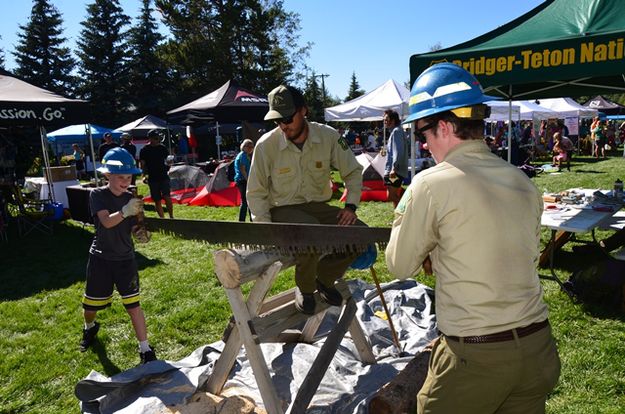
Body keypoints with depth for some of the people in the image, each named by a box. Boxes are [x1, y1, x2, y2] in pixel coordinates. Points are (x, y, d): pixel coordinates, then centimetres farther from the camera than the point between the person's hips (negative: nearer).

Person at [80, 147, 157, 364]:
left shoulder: (131, 199, -4)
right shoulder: (97, 195, -13)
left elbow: (133, 227, -1)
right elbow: (106, 222, -28)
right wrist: (125, 211, -47)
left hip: (125, 259, 1)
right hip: (101, 258, -1)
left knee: (133, 304, -4)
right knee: (91, 304, 16)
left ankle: (145, 348, 6)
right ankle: (90, 328, 51)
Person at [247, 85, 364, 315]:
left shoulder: (328, 136, -7)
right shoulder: (266, 145, -12)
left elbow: (353, 172, 6)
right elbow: (255, 192, -3)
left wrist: (351, 206, -7)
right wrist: (266, 227, -15)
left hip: (318, 206, 4)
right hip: (283, 209, -3)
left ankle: (324, 279, 8)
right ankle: (305, 288, -6)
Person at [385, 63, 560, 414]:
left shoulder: (432, 183, -15)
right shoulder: (523, 182, 4)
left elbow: (401, 267, -5)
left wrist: (405, 208, 7)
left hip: (473, 357, -6)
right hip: (538, 347, 6)